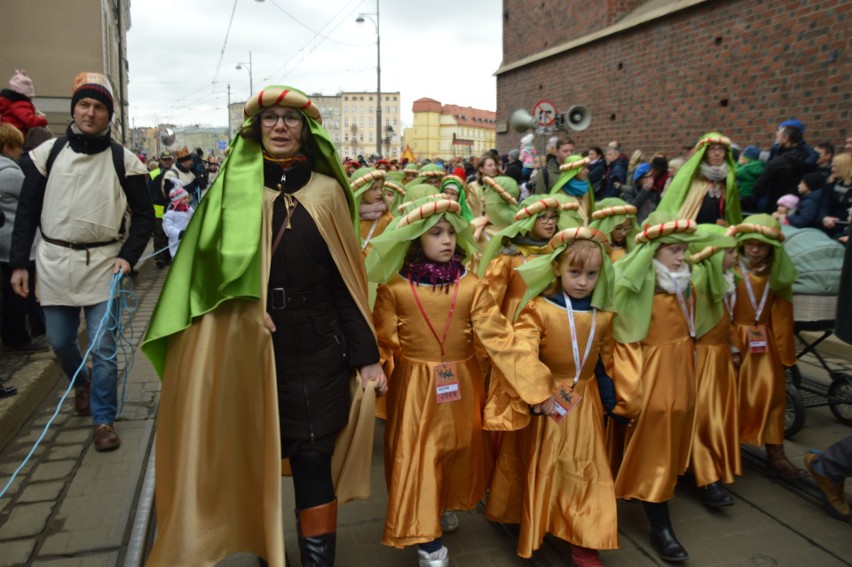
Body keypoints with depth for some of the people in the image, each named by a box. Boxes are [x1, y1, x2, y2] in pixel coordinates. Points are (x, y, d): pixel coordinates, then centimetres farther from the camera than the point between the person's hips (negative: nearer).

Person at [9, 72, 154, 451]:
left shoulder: (123, 160, -1)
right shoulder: (48, 153, 4)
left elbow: (144, 214, 2)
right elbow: (27, 211, 6)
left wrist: (128, 256, -12)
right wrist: (18, 263, 2)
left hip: (103, 263, -2)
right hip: (54, 262, 3)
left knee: (104, 348, -1)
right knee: (60, 341, 14)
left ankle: (104, 420, 14)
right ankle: (81, 383, 45)